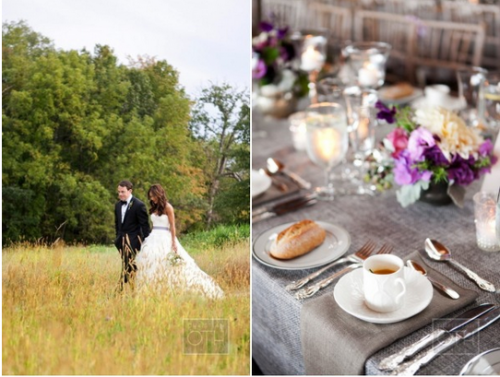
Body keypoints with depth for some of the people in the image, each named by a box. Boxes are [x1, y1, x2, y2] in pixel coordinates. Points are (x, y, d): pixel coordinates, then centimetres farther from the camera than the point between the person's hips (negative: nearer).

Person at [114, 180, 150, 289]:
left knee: (130, 266, -8)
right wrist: (118, 237, 16)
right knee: (125, 265, 9)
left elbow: (145, 225, -10)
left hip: (133, 240, -7)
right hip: (122, 241, 7)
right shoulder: (118, 205, 11)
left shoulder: (139, 205, -12)